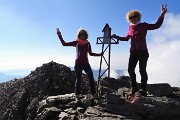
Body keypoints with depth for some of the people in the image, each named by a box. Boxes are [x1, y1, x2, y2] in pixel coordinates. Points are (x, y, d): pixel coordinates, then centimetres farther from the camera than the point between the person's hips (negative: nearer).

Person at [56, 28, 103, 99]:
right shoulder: (76, 43, 1)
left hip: (86, 63, 2)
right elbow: (64, 44, -1)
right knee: (78, 79, 0)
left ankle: (93, 93, 3)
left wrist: (99, 54, 7)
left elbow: (90, 53, 14)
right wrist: (60, 36, -10)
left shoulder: (88, 43, 9)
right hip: (78, 63, -2)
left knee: (91, 78, -6)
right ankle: (77, 94, 13)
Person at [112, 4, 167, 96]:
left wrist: (162, 14, -15)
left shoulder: (143, 26, 2)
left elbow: (156, 25, -4)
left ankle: (143, 89, 9)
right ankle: (134, 87, 12)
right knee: (130, 69, -2)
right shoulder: (130, 28, 14)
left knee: (142, 70, -5)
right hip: (133, 52, 5)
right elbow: (126, 38, 26)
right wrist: (116, 37, 20)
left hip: (143, 51, -4)